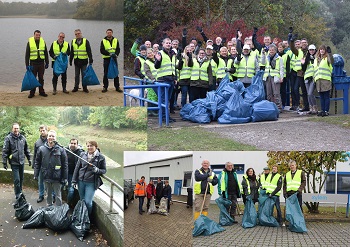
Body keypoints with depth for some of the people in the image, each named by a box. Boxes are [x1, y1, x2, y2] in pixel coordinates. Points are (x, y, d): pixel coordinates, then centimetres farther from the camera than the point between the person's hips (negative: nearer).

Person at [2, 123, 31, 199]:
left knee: (21, 179, 13)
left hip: (21, 162, 4)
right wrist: (4, 162, -11)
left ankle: (20, 192, 28)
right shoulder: (8, 138, -8)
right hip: (14, 162, -4)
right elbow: (5, 151, -8)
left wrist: (29, 159, 14)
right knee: (17, 179, -5)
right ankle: (18, 195, 5)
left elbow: (26, 149, 14)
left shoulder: (22, 138, 6)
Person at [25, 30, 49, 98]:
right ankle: (32, 92, 9)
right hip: (33, 63, -2)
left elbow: (46, 53, 10)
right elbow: (27, 54, -2)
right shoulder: (30, 42, -3)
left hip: (41, 63, 2)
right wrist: (27, 64, -6)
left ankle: (41, 91, 16)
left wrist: (47, 63, 7)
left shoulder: (43, 42, 5)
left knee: (41, 78, 8)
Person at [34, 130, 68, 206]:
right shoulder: (41, 149, 1)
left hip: (56, 177, -3)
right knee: (48, 194, 18)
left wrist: (65, 178, -6)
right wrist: (36, 174, 0)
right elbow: (37, 162, 5)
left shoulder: (61, 150, -6)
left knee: (58, 195, 6)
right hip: (46, 177, 3)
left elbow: (65, 164, -4)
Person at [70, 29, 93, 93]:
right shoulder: (73, 41, 9)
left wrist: (90, 60, -12)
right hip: (76, 61, 3)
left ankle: (85, 87, 10)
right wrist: (70, 60, 13)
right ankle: (76, 87, 16)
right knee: (77, 75, 9)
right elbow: (72, 52, 15)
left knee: (84, 75, 2)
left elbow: (89, 51, -5)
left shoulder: (86, 41, -2)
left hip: (84, 61, -3)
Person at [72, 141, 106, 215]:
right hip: (81, 181, 3)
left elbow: (104, 170, 1)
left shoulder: (101, 157, -5)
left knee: (88, 202, -5)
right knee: (82, 201, 13)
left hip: (91, 183, -3)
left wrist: (97, 170, -20)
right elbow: (77, 168, 8)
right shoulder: (83, 155, 3)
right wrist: (74, 180, 5)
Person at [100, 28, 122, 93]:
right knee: (106, 74, 4)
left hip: (114, 59, 1)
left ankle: (117, 87, 10)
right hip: (106, 59, -1)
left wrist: (116, 54, -18)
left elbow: (118, 49, 2)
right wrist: (109, 54, -19)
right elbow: (102, 50, -7)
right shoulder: (103, 41, 0)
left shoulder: (116, 40, 6)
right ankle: (105, 87, 12)